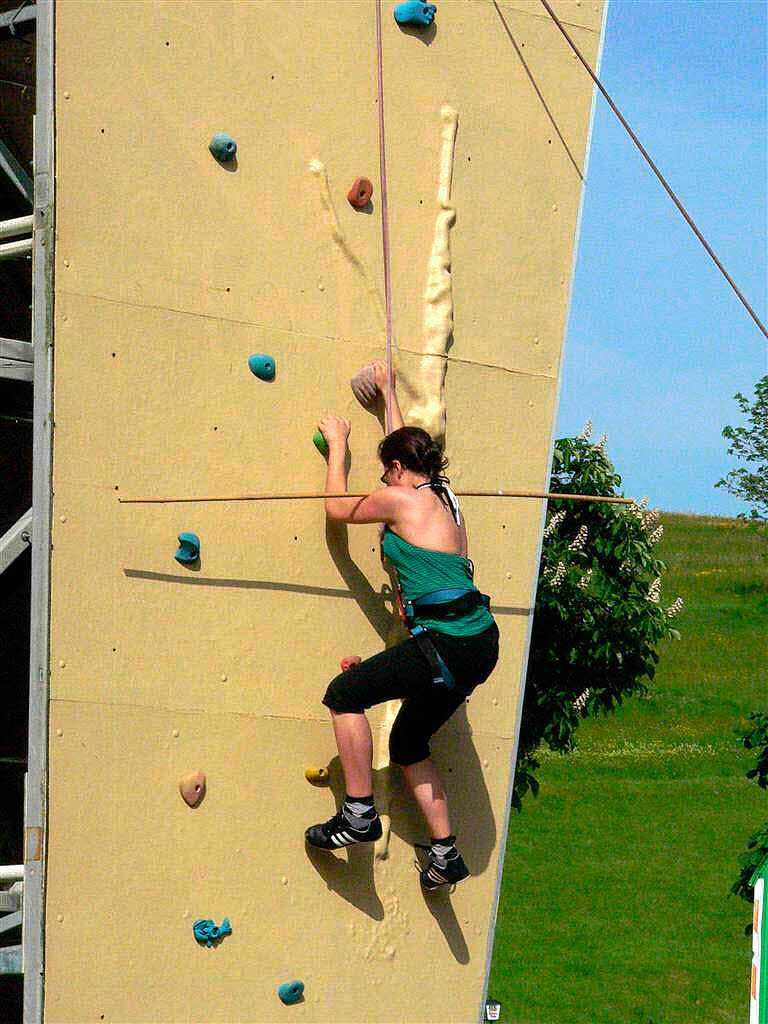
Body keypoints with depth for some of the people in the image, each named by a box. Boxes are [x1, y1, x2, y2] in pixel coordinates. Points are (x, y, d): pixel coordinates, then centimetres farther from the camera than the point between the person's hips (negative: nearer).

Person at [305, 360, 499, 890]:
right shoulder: (443, 494, 16)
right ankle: (446, 854, 20)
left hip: (447, 644, -9)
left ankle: (359, 815, 0)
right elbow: (408, 447, 36)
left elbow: (339, 508, 8)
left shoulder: (401, 499, -7)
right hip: (480, 646, 9)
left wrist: (338, 444, 20)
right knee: (408, 744, 19)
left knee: (344, 693, -2)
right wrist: (388, 392, 46)